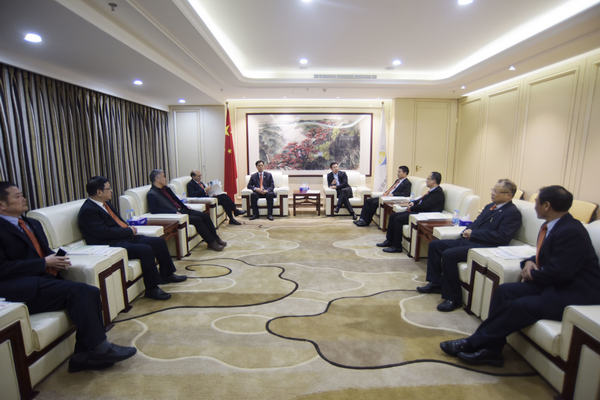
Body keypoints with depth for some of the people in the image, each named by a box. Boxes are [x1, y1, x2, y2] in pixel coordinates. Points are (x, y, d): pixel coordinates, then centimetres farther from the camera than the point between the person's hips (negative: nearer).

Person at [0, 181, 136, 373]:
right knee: (78, 290, -27)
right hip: (22, 290, -7)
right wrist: (44, 263, -15)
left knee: (90, 292, -17)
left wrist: (55, 259, 0)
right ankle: (99, 348, -16)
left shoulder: (32, 223, 20)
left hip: (44, 279, 7)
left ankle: (83, 355, -10)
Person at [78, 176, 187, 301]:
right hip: (111, 245, -10)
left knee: (159, 242, 2)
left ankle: (166, 274, 17)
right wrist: (129, 231, -14)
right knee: (146, 250, -30)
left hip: (125, 237, 10)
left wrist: (130, 228, 1)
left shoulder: (105, 203, 14)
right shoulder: (88, 210, -15)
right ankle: (151, 289, -19)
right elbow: (104, 232, -22)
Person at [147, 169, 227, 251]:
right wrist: (175, 212, -23)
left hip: (182, 210, 9)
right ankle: (211, 243, -16)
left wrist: (185, 207, 10)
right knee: (197, 219, -25)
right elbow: (154, 210, -20)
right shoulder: (151, 194, -8)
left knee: (205, 215, -6)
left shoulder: (166, 188, 18)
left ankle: (215, 238, 3)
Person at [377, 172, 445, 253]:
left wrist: (411, 208, -10)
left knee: (398, 219, -22)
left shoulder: (437, 192, -14)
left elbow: (425, 206, -23)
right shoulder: (432, 191, 18)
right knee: (393, 216, 3)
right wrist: (413, 202, 5)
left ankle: (397, 246, -12)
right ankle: (389, 241, 10)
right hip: (418, 211, 11)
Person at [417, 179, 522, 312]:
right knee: (435, 245, 2)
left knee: (448, 254, -29)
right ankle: (435, 283, 11)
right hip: (468, 241, 10)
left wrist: (473, 234, -14)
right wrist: (467, 231, 1)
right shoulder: (490, 206, 20)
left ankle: (453, 298, -15)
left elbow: (501, 237, -18)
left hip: (483, 247, -10)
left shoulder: (513, 213, -8)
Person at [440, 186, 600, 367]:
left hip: (575, 294, -9)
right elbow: (543, 257, 20)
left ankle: (472, 344, -10)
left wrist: (532, 274, -6)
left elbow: (559, 272, -25)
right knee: (505, 290, -7)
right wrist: (529, 262, -2)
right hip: (555, 284, 9)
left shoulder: (571, 232, -22)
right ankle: (491, 349, -6)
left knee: (518, 306, -24)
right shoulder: (551, 226, 8)